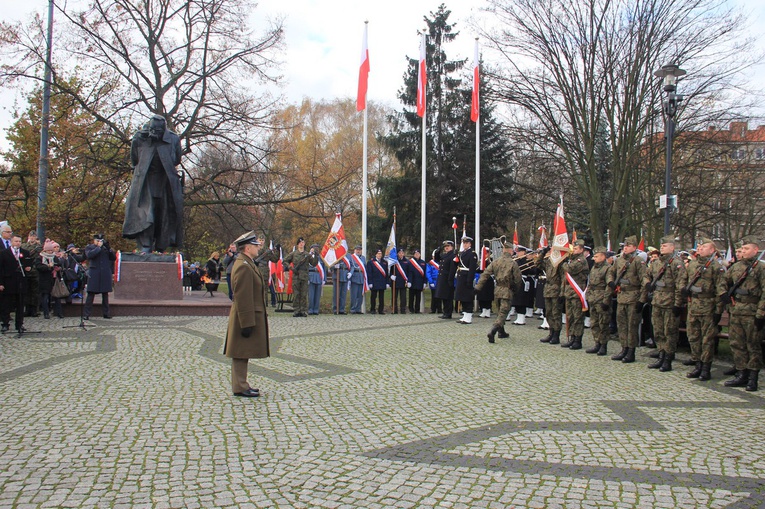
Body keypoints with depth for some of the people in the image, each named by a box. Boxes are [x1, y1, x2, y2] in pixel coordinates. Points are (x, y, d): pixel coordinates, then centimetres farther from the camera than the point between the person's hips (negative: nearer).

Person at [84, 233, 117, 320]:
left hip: (105, 274, 3)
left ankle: (106, 313, 17)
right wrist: (99, 247, -12)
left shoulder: (106, 247, 13)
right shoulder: (89, 247, 7)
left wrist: (108, 248, -5)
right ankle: (87, 314, -1)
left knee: (105, 294, 8)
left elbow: (114, 257, 7)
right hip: (94, 274, -3)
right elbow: (89, 255, -14)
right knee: (91, 294, -4)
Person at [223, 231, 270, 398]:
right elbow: (242, 298, -23)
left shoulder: (247, 264, 14)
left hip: (250, 316, 10)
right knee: (241, 354, -2)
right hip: (247, 318, -10)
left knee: (243, 354, 15)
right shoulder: (243, 266, -19)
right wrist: (247, 323, -23)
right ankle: (240, 388, 4)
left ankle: (241, 384, 23)